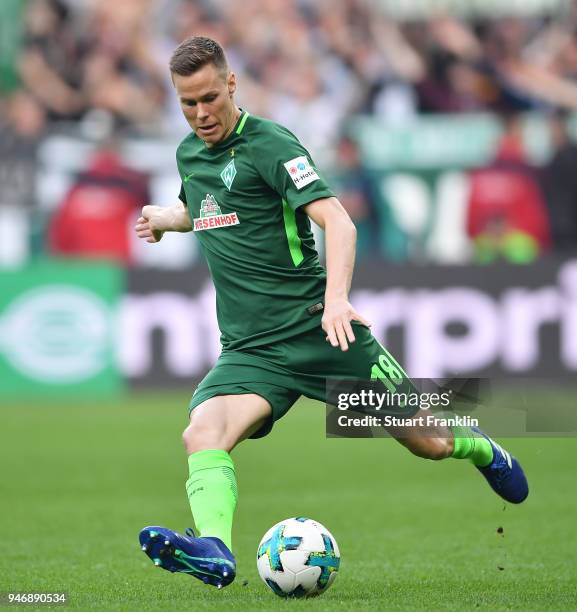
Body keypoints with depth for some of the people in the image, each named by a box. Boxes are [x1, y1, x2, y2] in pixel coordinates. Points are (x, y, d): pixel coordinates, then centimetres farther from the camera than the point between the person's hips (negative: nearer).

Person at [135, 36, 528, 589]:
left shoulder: (269, 144, -9)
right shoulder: (188, 154, 12)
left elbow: (337, 222, -22)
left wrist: (336, 299, -36)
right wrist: (164, 217, 22)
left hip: (317, 330, -4)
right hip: (250, 351, 5)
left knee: (430, 443, 4)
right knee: (202, 433, -27)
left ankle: (481, 449, 38)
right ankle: (213, 549, -43)